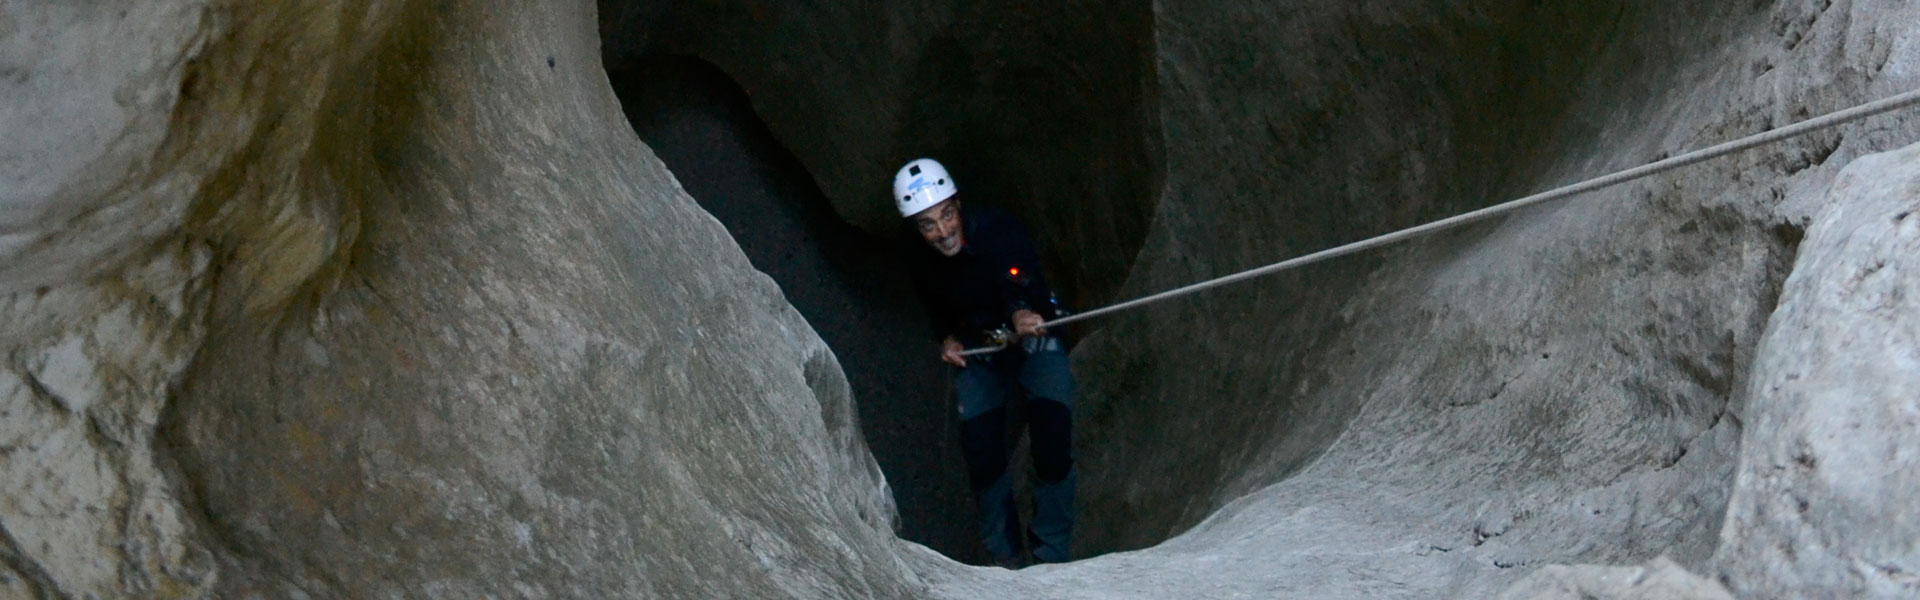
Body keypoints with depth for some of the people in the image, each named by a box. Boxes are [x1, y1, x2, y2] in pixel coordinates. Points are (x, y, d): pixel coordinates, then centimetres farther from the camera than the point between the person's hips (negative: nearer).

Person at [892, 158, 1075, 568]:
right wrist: (947, 339, -10)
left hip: (1032, 338, -4)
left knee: (1052, 447, -19)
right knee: (983, 454, -5)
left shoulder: (1001, 231, -28)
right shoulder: (923, 265, -12)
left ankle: (1051, 556, -7)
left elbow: (1022, 283, -44)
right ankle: (1005, 553, 16)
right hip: (979, 351, 4)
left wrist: (1023, 313, -66)